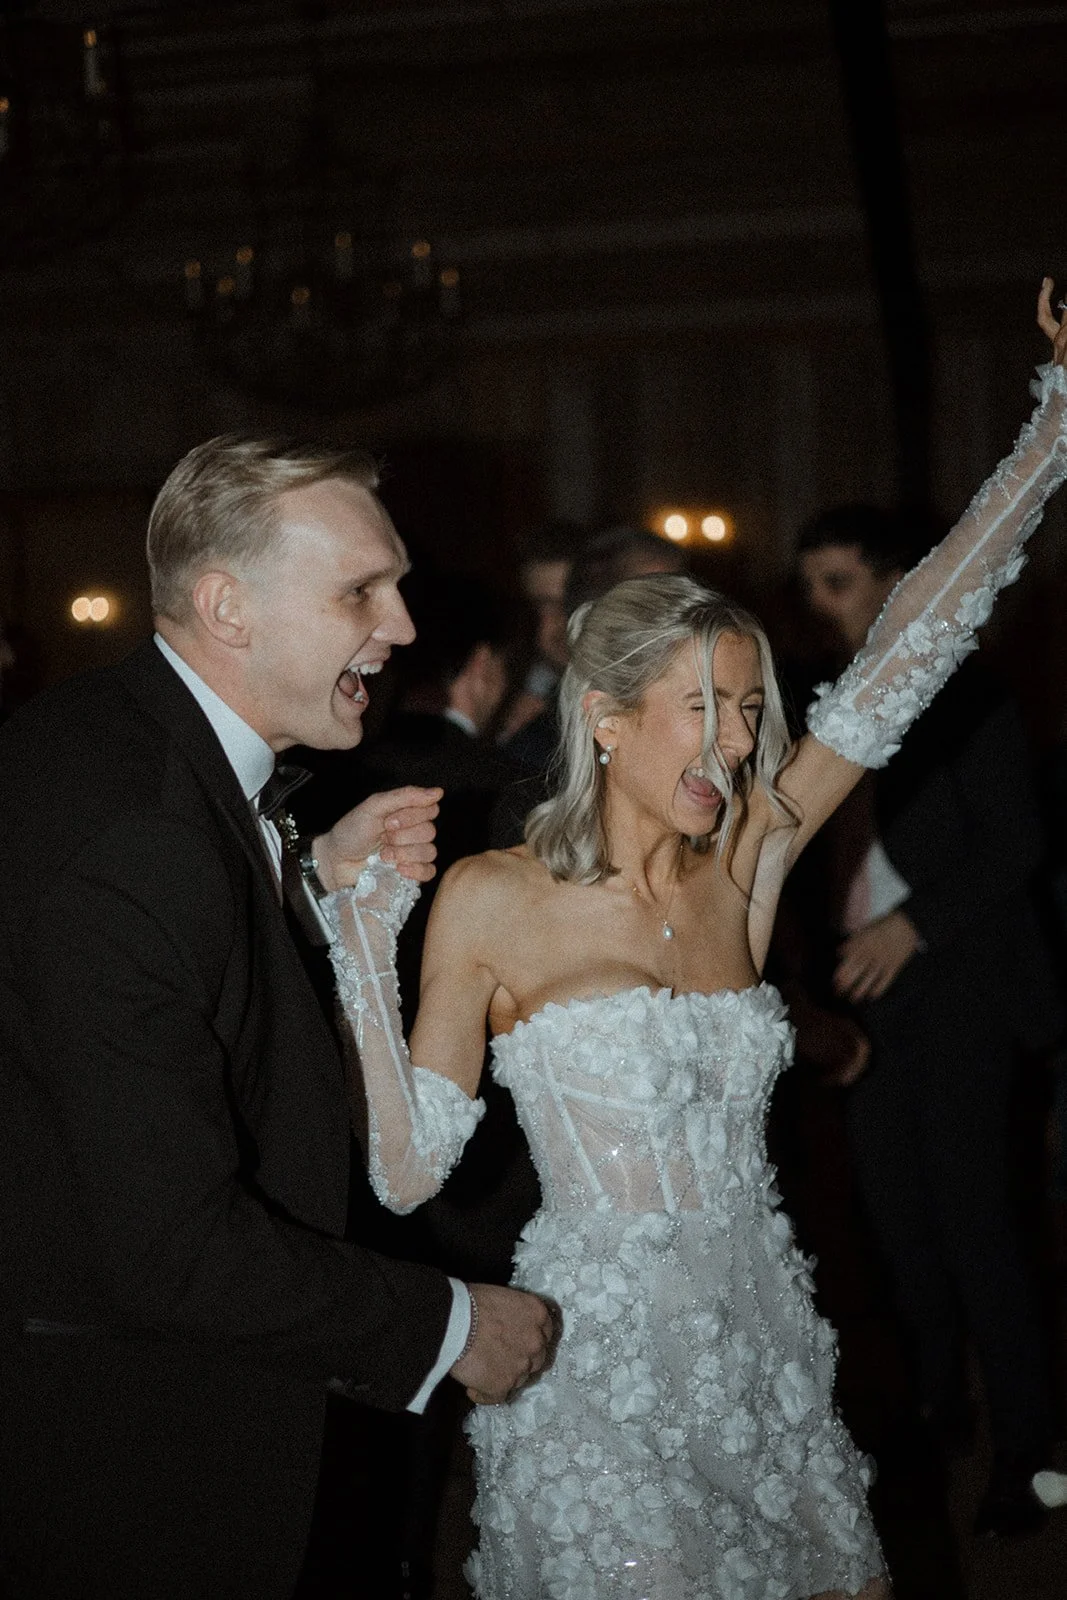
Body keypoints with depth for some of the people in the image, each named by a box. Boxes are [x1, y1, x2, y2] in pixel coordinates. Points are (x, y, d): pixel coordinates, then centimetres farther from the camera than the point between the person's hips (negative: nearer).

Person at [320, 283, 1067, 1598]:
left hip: (764, 1338, 5)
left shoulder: (743, 866, 3)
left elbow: (907, 660, 1)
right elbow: (408, 1171, -8)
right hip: (597, 1358, -5)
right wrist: (363, 956, -18)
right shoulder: (490, 904, -8)